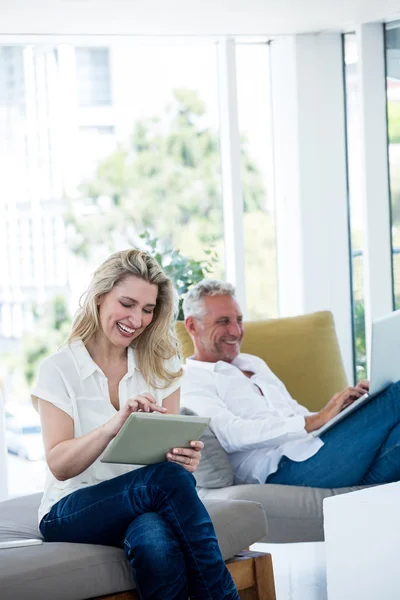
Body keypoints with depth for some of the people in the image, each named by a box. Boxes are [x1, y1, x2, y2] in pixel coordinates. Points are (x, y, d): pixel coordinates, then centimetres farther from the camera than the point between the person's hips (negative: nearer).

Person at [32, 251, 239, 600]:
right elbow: (59, 466, -12)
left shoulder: (160, 366, 10)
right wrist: (114, 425, -30)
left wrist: (185, 455, -22)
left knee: (156, 542, -37)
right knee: (168, 479, -33)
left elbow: (170, 450, 4)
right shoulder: (59, 370, -2)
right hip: (71, 513, -2)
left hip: (146, 505, 2)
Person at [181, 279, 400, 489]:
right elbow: (231, 435, -15)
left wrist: (346, 405, 4)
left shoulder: (253, 364, 30)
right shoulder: (190, 382, 2)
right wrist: (316, 420, -21)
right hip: (286, 468, -8)